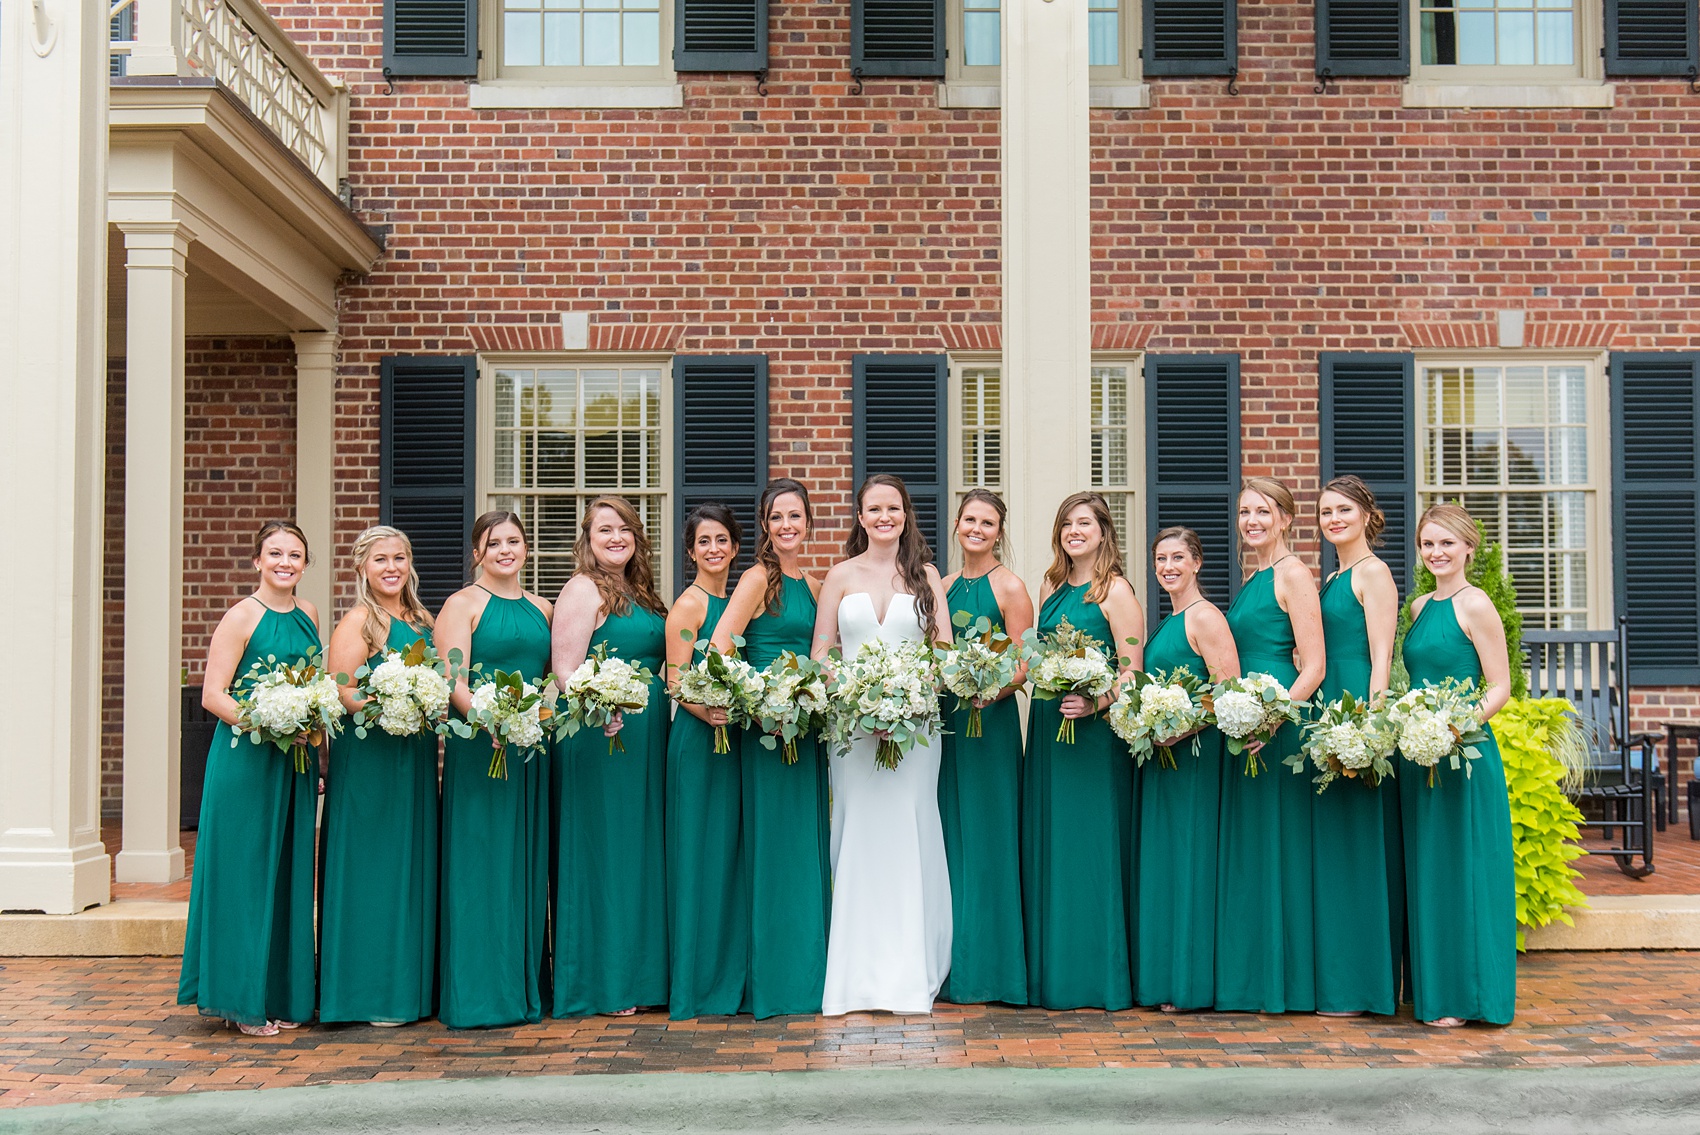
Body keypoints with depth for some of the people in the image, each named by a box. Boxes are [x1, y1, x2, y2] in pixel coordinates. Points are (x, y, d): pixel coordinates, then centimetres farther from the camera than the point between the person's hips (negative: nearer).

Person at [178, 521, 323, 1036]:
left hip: (296, 761, 6)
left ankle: (283, 994, 18)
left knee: (288, 876, 10)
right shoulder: (242, 617, -7)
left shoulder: (308, 615, 11)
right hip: (246, 760, -6)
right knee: (245, 874, -1)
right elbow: (213, 694, -11)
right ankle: (243, 999, 8)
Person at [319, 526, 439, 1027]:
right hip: (368, 755, -8)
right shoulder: (358, 620, -8)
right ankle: (371, 992, 4)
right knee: (373, 868, -4)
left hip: (416, 755, 8)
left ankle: (410, 985, 19)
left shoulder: (420, 620, 15)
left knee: (413, 867, 10)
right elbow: (341, 692, -15)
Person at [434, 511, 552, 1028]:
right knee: (480, 860, -3)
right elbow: (452, 681, -10)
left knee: (527, 863, 9)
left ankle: (525, 987, 17)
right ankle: (477, 996, 3)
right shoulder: (462, 604, -1)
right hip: (477, 746, -5)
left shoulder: (542, 608, 16)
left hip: (533, 748, 5)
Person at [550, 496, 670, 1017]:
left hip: (647, 736, 9)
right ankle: (603, 982, 4)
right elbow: (565, 668, -16)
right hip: (601, 735, -8)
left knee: (641, 851, 11)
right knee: (603, 851, -3)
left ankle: (639, 972, 19)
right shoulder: (583, 589, -8)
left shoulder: (641, 593, 17)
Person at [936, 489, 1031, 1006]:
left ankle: (989, 967, 5)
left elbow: (1023, 666, -9)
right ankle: (953, 967, 17)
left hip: (992, 720, -6)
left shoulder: (1010, 587, -5)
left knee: (986, 837, -3)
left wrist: (991, 691, -26)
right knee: (948, 836, 8)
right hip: (946, 718, 6)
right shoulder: (945, 586, 13)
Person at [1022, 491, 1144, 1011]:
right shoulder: (1050, 587, 13)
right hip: (1046, 725, 7)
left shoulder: (1116, 591, -7)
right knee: (1047, 846, 9)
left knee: (1091, 846, -4)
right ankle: (1051, 972, 17)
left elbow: (1132, 671, -12)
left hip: (1095, 731, -7)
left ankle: (1097, 974, 5)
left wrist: (1094, 703, -25)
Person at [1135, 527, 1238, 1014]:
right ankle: (1160, 977, 17)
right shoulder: (1166, 621, 17)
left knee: (1187, 859, -5)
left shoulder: (1205, 617, -11)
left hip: (1193, 754, -9)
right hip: (1160, 754, 10)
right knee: (1158, 859, 11)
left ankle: (1190, 982, 2)